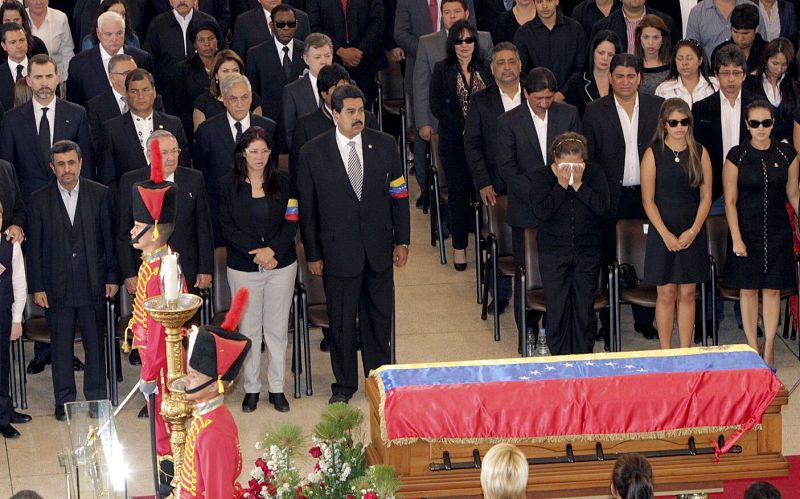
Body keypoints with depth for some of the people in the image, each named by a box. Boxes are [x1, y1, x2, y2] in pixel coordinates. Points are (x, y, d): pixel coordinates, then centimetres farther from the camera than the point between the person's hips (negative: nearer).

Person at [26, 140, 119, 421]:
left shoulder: (101, 195, 1)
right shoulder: (40, 200, 0)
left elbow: (110, 238, 4)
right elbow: (34, 247, 2)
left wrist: (112, 277, 1)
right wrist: (37, 287, -2)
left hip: (94, 285, 0)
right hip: (57, 288, 0)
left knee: (95, 343, 8)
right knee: (61, 345, 6)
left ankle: (96, 398, 19)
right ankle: (64, 402, 15)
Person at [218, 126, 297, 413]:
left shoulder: (283, 183, 2)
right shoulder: (228, 185, -2)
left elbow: (291, 224, 0)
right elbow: (227, 228, -5)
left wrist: (272, 250, -15)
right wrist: (256, 252, -15)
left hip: (281, 265, 1)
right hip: (243, 268, -1)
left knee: (277, 329, 6)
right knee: (248, 329, 5)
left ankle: (277, 388, 14)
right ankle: (251, 387, 15)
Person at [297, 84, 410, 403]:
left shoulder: (384, 145, 0)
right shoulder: (313, 152, -6)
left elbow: (398, 195, 6)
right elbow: (307, 207, -2)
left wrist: (402, 241, 3)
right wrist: (312, 254, -2)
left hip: (378, 247, 2)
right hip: (338, 249, -2)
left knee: (379, 316, 12)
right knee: (341, 319, 8)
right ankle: (344, 384, 22)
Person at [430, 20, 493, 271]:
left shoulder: (485, 70, 7)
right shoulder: (442, 70, 1)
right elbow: (437, 106, -6)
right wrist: (463, 128, -12)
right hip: (454, 141, -1)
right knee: (458, 191, 2)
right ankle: (459, 246, 11)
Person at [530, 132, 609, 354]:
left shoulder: (594, 173, -2)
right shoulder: (542, 176, -5)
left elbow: (603, 207, -15)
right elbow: (541, 211, -19)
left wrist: (578, 184, -19)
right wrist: (562, 185, -20)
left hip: (588, 252, 1)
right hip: (553, 253, -1)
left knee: (585, 309, 6)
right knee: (557, 309, 1)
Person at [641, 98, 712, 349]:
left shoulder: (700, 154, 4)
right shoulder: (653, 154, -2)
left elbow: (706, 197, 4)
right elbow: (648, 200, -5)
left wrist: (693, 231, -8)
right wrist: (666, 234, -13)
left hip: (693, 233, 2)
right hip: (663, 232, -2)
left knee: (688, 294, 5)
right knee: (666, 294, 1)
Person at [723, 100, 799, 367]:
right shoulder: (737, 156, -6)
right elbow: (730, 201, -5)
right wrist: (736, 238, -10)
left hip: (777, 232, 1)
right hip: (747, 231, -1)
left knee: (772, 290, 5)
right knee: (748, 290, 4)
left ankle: (769, 350, 14)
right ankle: (752, 349, 13)